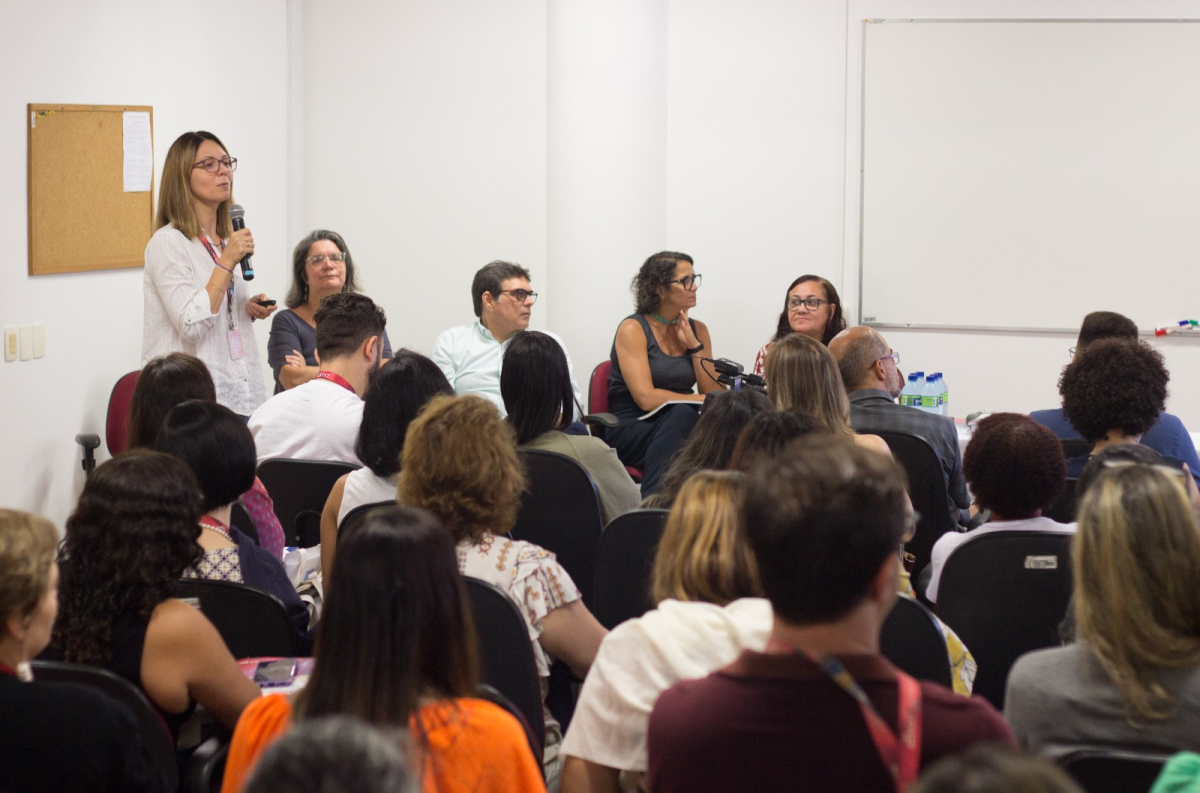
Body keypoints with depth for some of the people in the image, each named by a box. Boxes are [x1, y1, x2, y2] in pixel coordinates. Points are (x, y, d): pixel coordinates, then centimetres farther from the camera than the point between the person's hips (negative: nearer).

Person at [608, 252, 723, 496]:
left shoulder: (697, 330, 13)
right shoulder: (633, 329, -5)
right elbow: (646, 399, -15)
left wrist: (694, 346, -2)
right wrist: (704, 401, -12)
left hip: (679, 427, 5)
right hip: (632, 430, -5)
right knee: (682, 415, -37)